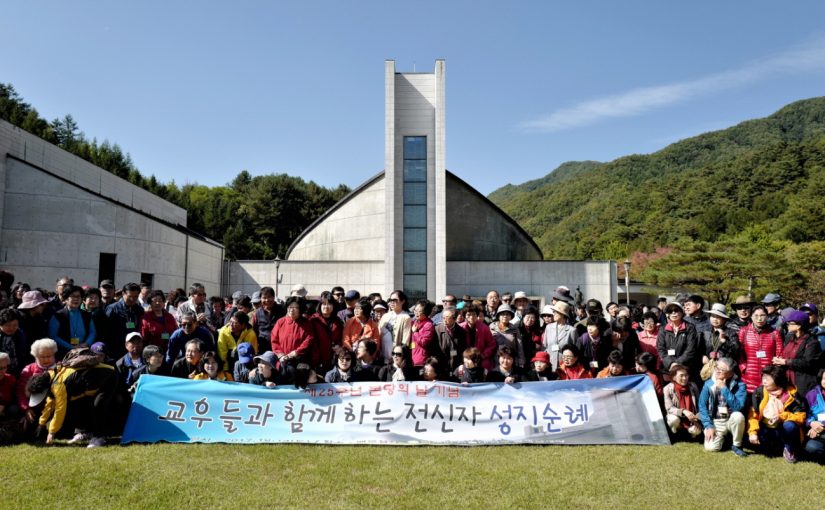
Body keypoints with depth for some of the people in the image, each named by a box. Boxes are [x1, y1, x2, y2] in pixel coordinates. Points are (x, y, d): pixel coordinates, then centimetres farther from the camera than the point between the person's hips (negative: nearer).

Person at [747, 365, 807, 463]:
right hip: (766, 430, 3)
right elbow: (753, 414, -6)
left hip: (783, 430, -3)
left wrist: (782, 416, -29)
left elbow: (801, 416, -15)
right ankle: (777, 446, 10)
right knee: (753, 440, -24)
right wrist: (753, 432, -19)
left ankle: (789, 449, -4)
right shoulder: (759, 392, -7)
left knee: (790, 425, -35)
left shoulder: (791, 394, -13)